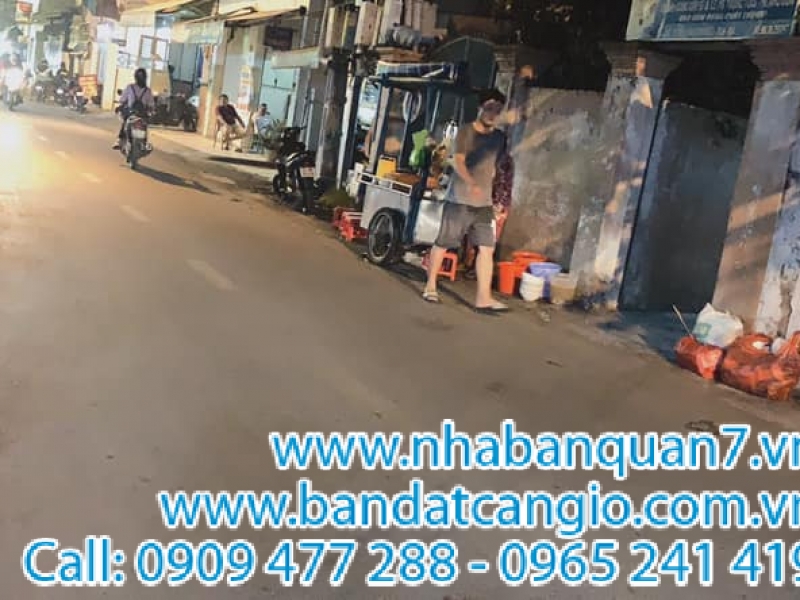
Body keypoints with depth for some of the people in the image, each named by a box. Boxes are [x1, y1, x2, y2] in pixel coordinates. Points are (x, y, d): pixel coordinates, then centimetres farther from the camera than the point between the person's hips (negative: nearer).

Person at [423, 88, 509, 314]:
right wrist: (471, 183, -36)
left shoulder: (499, 137, 10)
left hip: (484, 202, 4)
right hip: (459, 199, -4)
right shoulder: (466, 131, -5)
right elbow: (458, 162, -18)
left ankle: (483, 298, -9)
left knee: (487, 248, -7)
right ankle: (430, 287, 20)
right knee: (443, 243, 5)